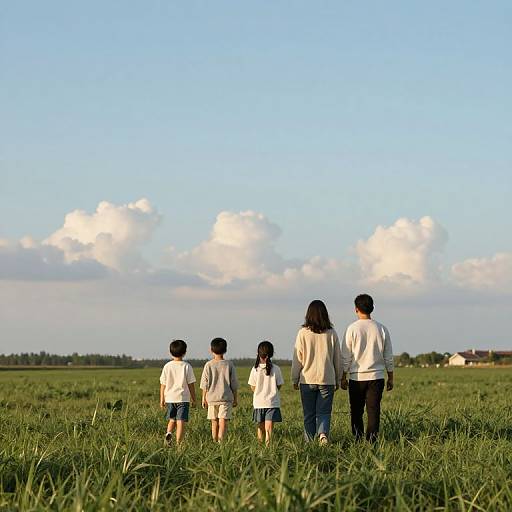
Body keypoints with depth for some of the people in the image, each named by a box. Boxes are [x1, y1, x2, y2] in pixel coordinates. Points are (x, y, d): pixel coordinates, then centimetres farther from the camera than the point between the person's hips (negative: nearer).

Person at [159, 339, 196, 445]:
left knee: (172, 420, 17)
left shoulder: (167, 366, 1)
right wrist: (193, 399, 6)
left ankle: (169, 433, -8)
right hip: (183, 398, -3)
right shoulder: (187, 366, -5)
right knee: (181, 421, -2)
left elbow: (163, 384, 4)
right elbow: (191, 384, -3)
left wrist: (162, 399, 13)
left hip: (170, 398, 3)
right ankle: (178, 443, -8)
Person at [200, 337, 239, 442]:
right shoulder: (229, 365, -2)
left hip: (212, 398, 1)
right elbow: (234, 384, 2)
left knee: (214, 423, 11)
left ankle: (215, 442, 15)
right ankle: (221, 441, -20)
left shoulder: (208, 365, -1)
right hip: (226, 398, -1)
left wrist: (204, 398, 9)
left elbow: (205, 384, 0)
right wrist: (235, 398, 11)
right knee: (223, 422, -7)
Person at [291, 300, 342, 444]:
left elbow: (297, 358, -1)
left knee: (309, 414, 8)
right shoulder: (332, 334, 0)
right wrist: (337, 380, 18)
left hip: (307, 379, -1)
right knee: (324, 412, 3)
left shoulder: (303, 333, -5)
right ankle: (323, 433, -23)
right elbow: (338, 358, 7)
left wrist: (295, 379, 9)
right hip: (327, 380, 1)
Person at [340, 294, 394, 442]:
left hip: (357, 377, -2)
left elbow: (346, 357, -3)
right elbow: (388, 357, 7)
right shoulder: (381, 329, 3)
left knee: (356, 411, 7)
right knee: (374, 410, 2)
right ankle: (372, 440, -5)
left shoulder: (352, 329, -4)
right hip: (377, 376, 2)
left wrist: (343, 377, 5)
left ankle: (358, 439, 2)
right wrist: (390, 378, 15)